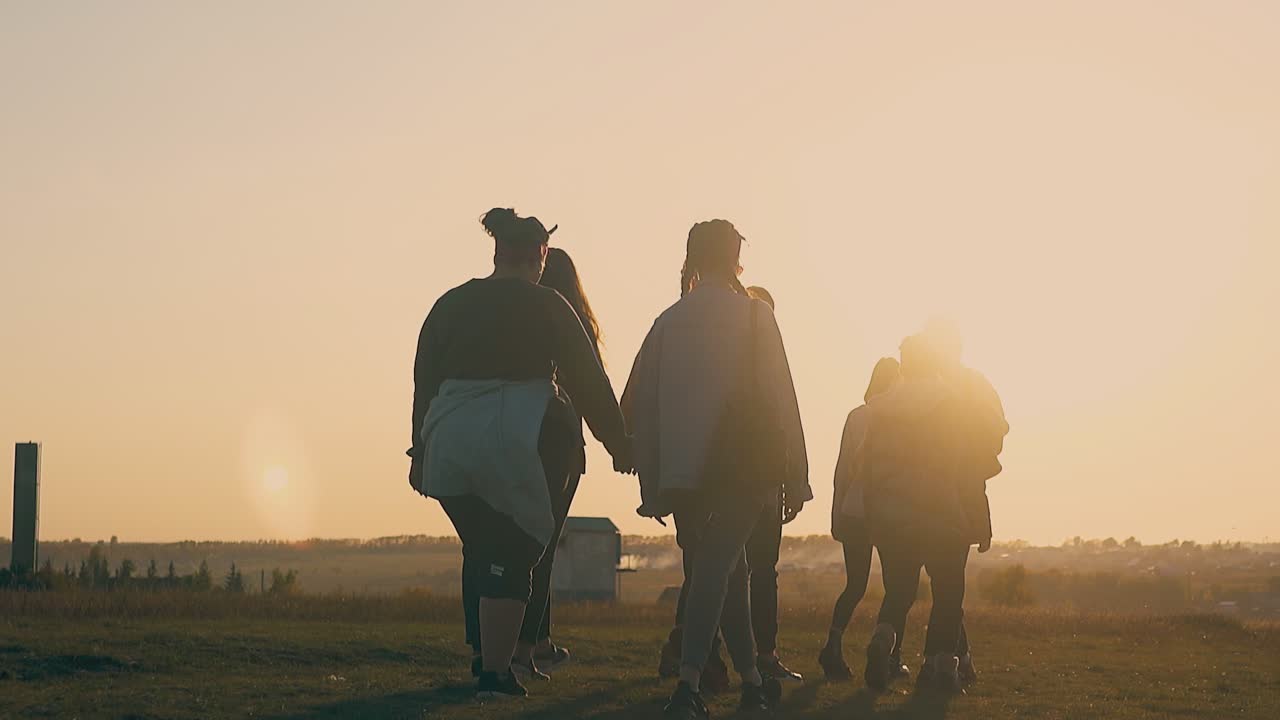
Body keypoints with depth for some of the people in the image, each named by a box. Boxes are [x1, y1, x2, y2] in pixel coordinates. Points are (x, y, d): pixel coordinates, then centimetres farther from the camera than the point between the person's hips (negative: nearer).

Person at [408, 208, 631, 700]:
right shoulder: (545, 305, -1)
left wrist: (420, 451, 18)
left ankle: (484, 657, 20)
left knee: (481, 554, 17)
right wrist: (618, 442, 9)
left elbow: (424, 382, 13)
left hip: (449, 446, 4)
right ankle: (495, 673, -5)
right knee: (512, 557, 0)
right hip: (518, 445, -4)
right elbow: (588, 381, 1)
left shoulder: (449, 305, 11)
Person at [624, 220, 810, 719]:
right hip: (742, 467, -4)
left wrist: (653, 484, 11)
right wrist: (795, 478, -4)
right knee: (718, 566, -9)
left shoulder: (669, 321, 9)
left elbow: (639, 405, 7)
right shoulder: (753, 314, -1)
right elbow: (780, 397, -6)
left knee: (724, 567, 17)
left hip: (681, 472, 4)